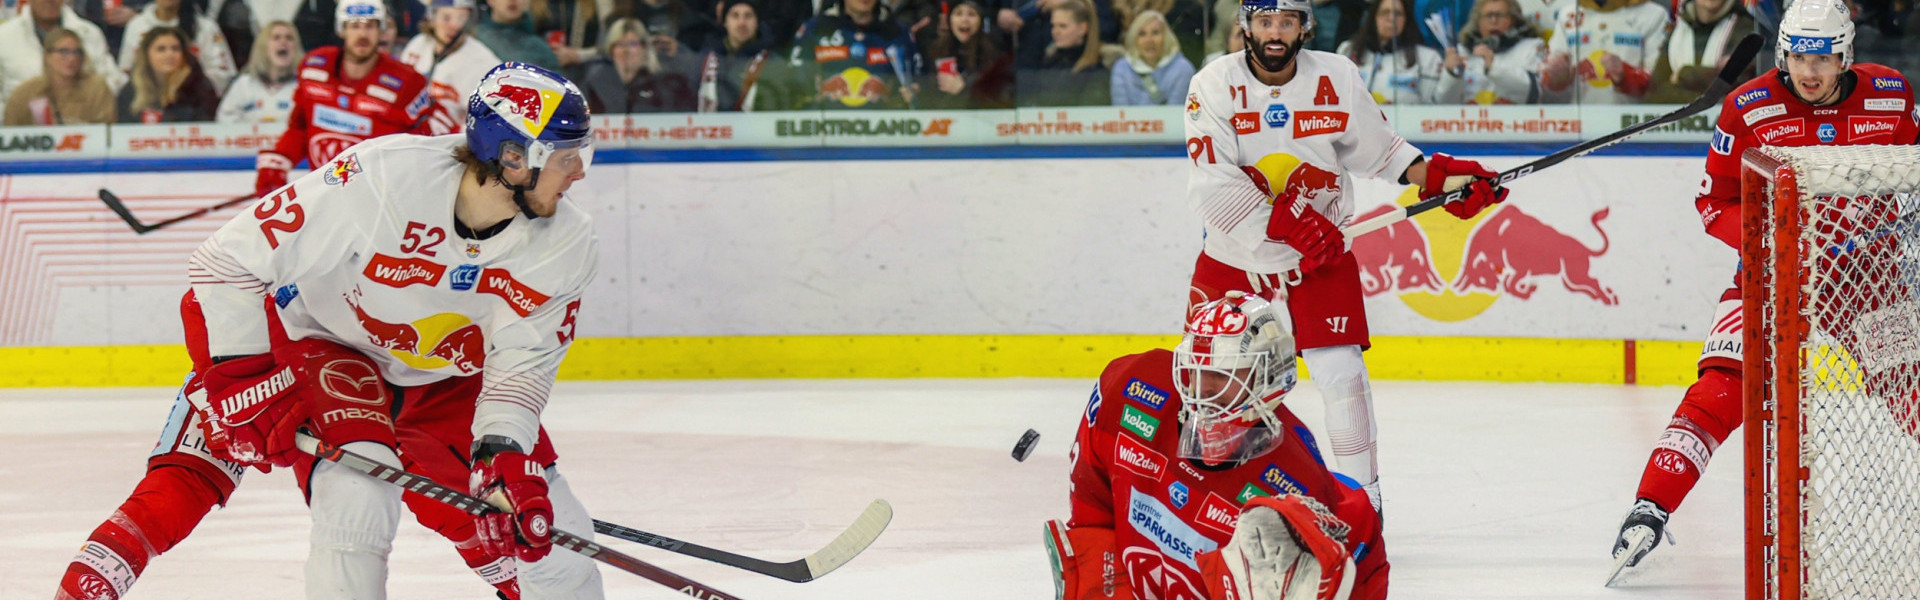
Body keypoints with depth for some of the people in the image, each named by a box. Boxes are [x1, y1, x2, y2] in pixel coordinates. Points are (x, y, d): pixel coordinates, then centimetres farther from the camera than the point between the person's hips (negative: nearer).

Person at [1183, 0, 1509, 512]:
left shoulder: (1337, 79, -7)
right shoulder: (1215, 85, -14)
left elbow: (1376, 146, 7)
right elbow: (1214, 183, -22)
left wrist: (1436, 176, -8)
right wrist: (1287, 224, -28)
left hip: (1322, 255, 0)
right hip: (1233, 255, 0)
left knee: (1340, 371, -10)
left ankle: (1362, 499, 1)